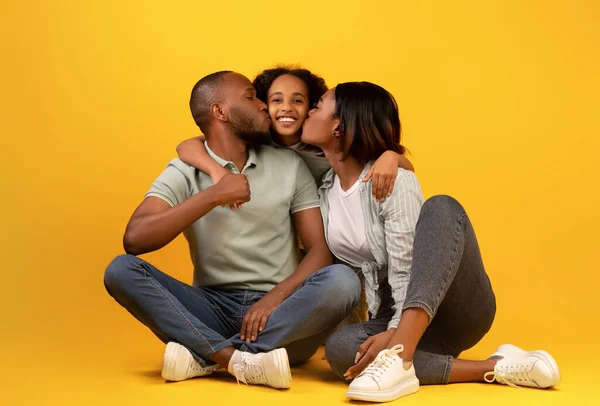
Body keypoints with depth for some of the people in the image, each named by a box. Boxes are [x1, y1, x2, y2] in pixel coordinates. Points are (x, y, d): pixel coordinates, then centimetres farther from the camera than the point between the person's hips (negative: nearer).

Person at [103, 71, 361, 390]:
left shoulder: (291, 166, 7)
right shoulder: (184, 172, 2)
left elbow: (321, 250, -1)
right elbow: (135, 240, -14)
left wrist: (274, 298, -18)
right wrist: (213, 195, -19)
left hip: (283, 315, 1)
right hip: (214, 310, 0)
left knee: (342, 281, -29)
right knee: (121, 270, -21)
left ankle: (204, 356, -28)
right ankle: (244, 360, -34)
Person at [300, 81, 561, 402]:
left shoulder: (394, 180, -12)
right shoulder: (323, 187, 7)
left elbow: (406, 273, -19)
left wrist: (394, 335, -33)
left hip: (455, 310, -4)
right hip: (394, 316, 4)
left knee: (441, 207, -31)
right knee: (339, 347, -31)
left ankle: (398, 356, -47)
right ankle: (491, 368, -27)